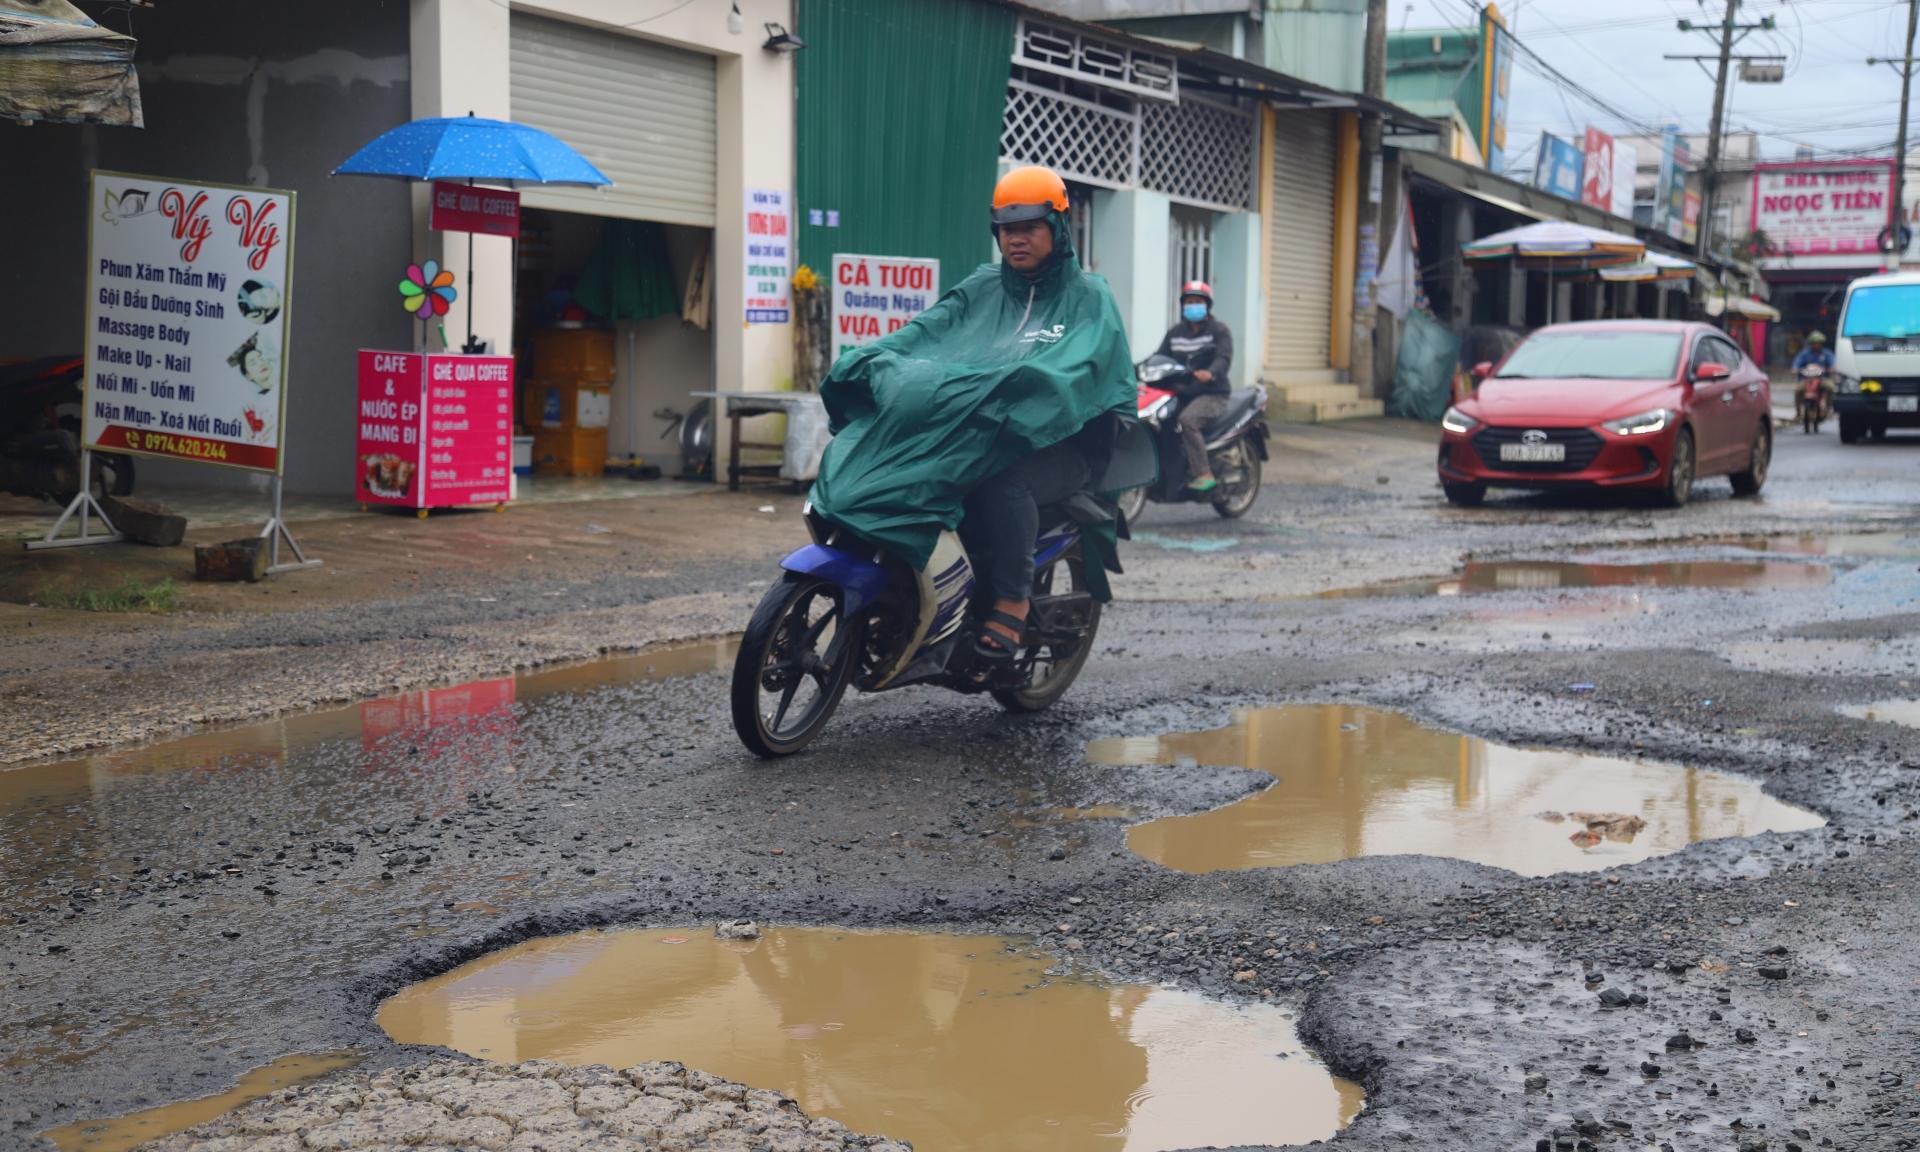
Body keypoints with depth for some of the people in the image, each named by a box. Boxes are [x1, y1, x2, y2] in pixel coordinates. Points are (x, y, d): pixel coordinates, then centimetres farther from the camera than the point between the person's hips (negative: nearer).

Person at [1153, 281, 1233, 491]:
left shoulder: (1219, 331, 1)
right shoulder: (1174, 332, 19)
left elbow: (1224, 358, -15)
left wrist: (1210, 373, -38)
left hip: (1212, 394, -6)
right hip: (1182, 393, 6)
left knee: (1187, 420, -33)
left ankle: (1204, 474, -30)